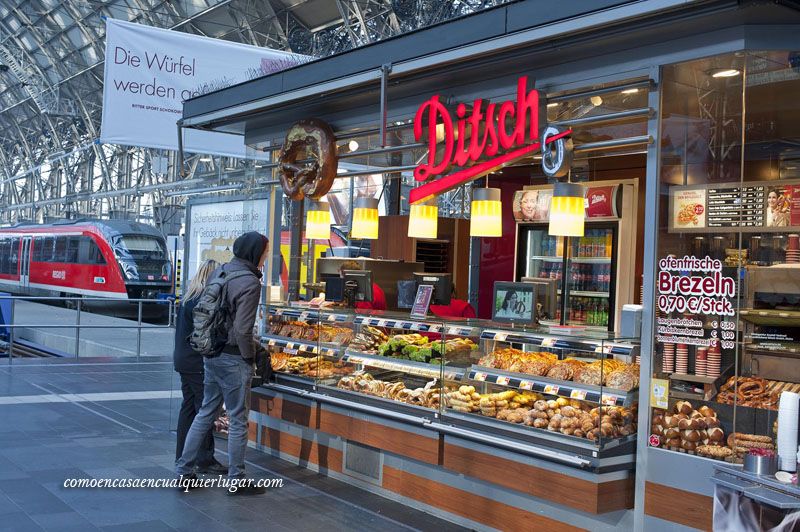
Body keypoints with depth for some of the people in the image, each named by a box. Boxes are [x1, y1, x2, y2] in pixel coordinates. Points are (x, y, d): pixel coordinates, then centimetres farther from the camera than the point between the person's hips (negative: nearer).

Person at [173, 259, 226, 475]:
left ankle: (182, 456, 21)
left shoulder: (187, 297, 11)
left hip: (183, 360, 10)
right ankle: (205, 459, 2)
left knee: (188, 407, 15)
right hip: (197, 362, -10)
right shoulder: (202, 300, -18)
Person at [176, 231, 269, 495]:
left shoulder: (220, 271, 6)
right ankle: (237, 480, 14)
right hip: (234, 359, -8)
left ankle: (184, 469, 22)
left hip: (212, 353, 8)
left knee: (206, 412, 18)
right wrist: (250, 354, -8)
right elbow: (243, 329, -22)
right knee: (238, 420, 4)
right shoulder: (250, 282, -19)